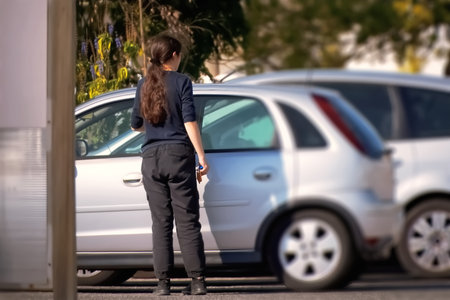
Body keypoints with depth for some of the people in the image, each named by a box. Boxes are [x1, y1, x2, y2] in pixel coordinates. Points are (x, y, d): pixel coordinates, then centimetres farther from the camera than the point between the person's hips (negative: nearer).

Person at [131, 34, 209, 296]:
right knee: (188, 221, -2)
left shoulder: (144, 85, 9)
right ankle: (198, 280, -7)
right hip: (179, 155, -3)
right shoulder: (181, 82, -4)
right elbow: (190, 121, -10)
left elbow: (136, 124, 17)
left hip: (151, 157, 3)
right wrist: (202, 156, -8)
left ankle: (164, 282, 0)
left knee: (161, 222, 5)